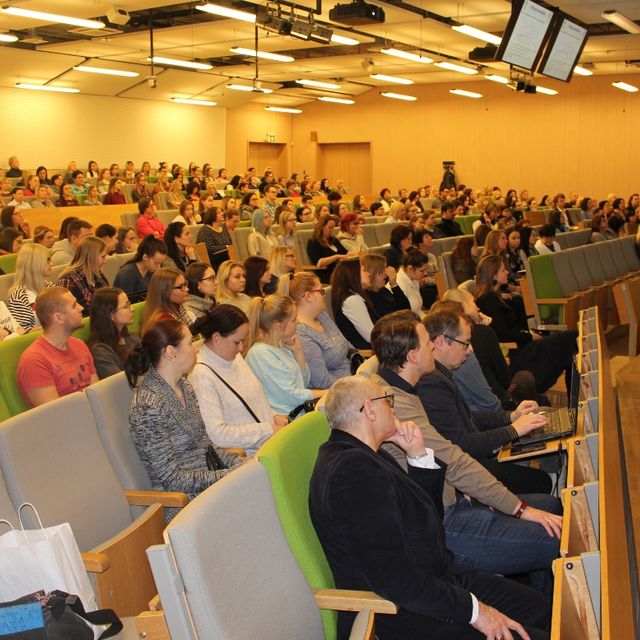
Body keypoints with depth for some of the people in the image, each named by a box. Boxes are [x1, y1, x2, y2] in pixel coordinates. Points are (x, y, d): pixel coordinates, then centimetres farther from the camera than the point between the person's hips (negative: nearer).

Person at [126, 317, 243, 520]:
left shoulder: (184, 387, 9)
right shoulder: (147, 406, -19)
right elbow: (172, 477, -18)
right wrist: (232, 474, -18)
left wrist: (239, 463, -2)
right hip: (182, 502, -8)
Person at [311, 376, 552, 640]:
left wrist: (419, 454, 3)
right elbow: (394, 578, -29)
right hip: (407, 616, -11)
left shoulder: (363, 456, 9)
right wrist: (473, 609, -22)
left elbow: (429, 516, 16)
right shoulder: (352, 469, -25)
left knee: (540, 608, 12)